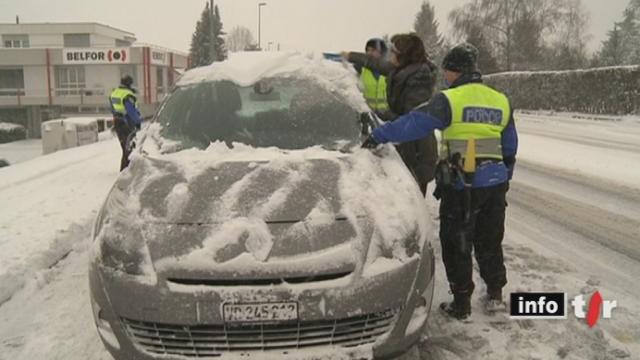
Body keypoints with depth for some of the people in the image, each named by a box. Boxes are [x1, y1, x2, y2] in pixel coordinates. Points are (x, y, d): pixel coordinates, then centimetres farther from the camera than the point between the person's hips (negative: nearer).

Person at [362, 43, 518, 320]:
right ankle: (495, 295, 29)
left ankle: (461, 303, 14)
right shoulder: (501, 101, 11)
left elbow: (413, 124, -16)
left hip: (462, 185, -6)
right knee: (489, 240, 20)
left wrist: (378, 136, -7)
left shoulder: (450, 100, -11)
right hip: (495, 181, 6)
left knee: (456, 244, 7)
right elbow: (510, 148, 17)